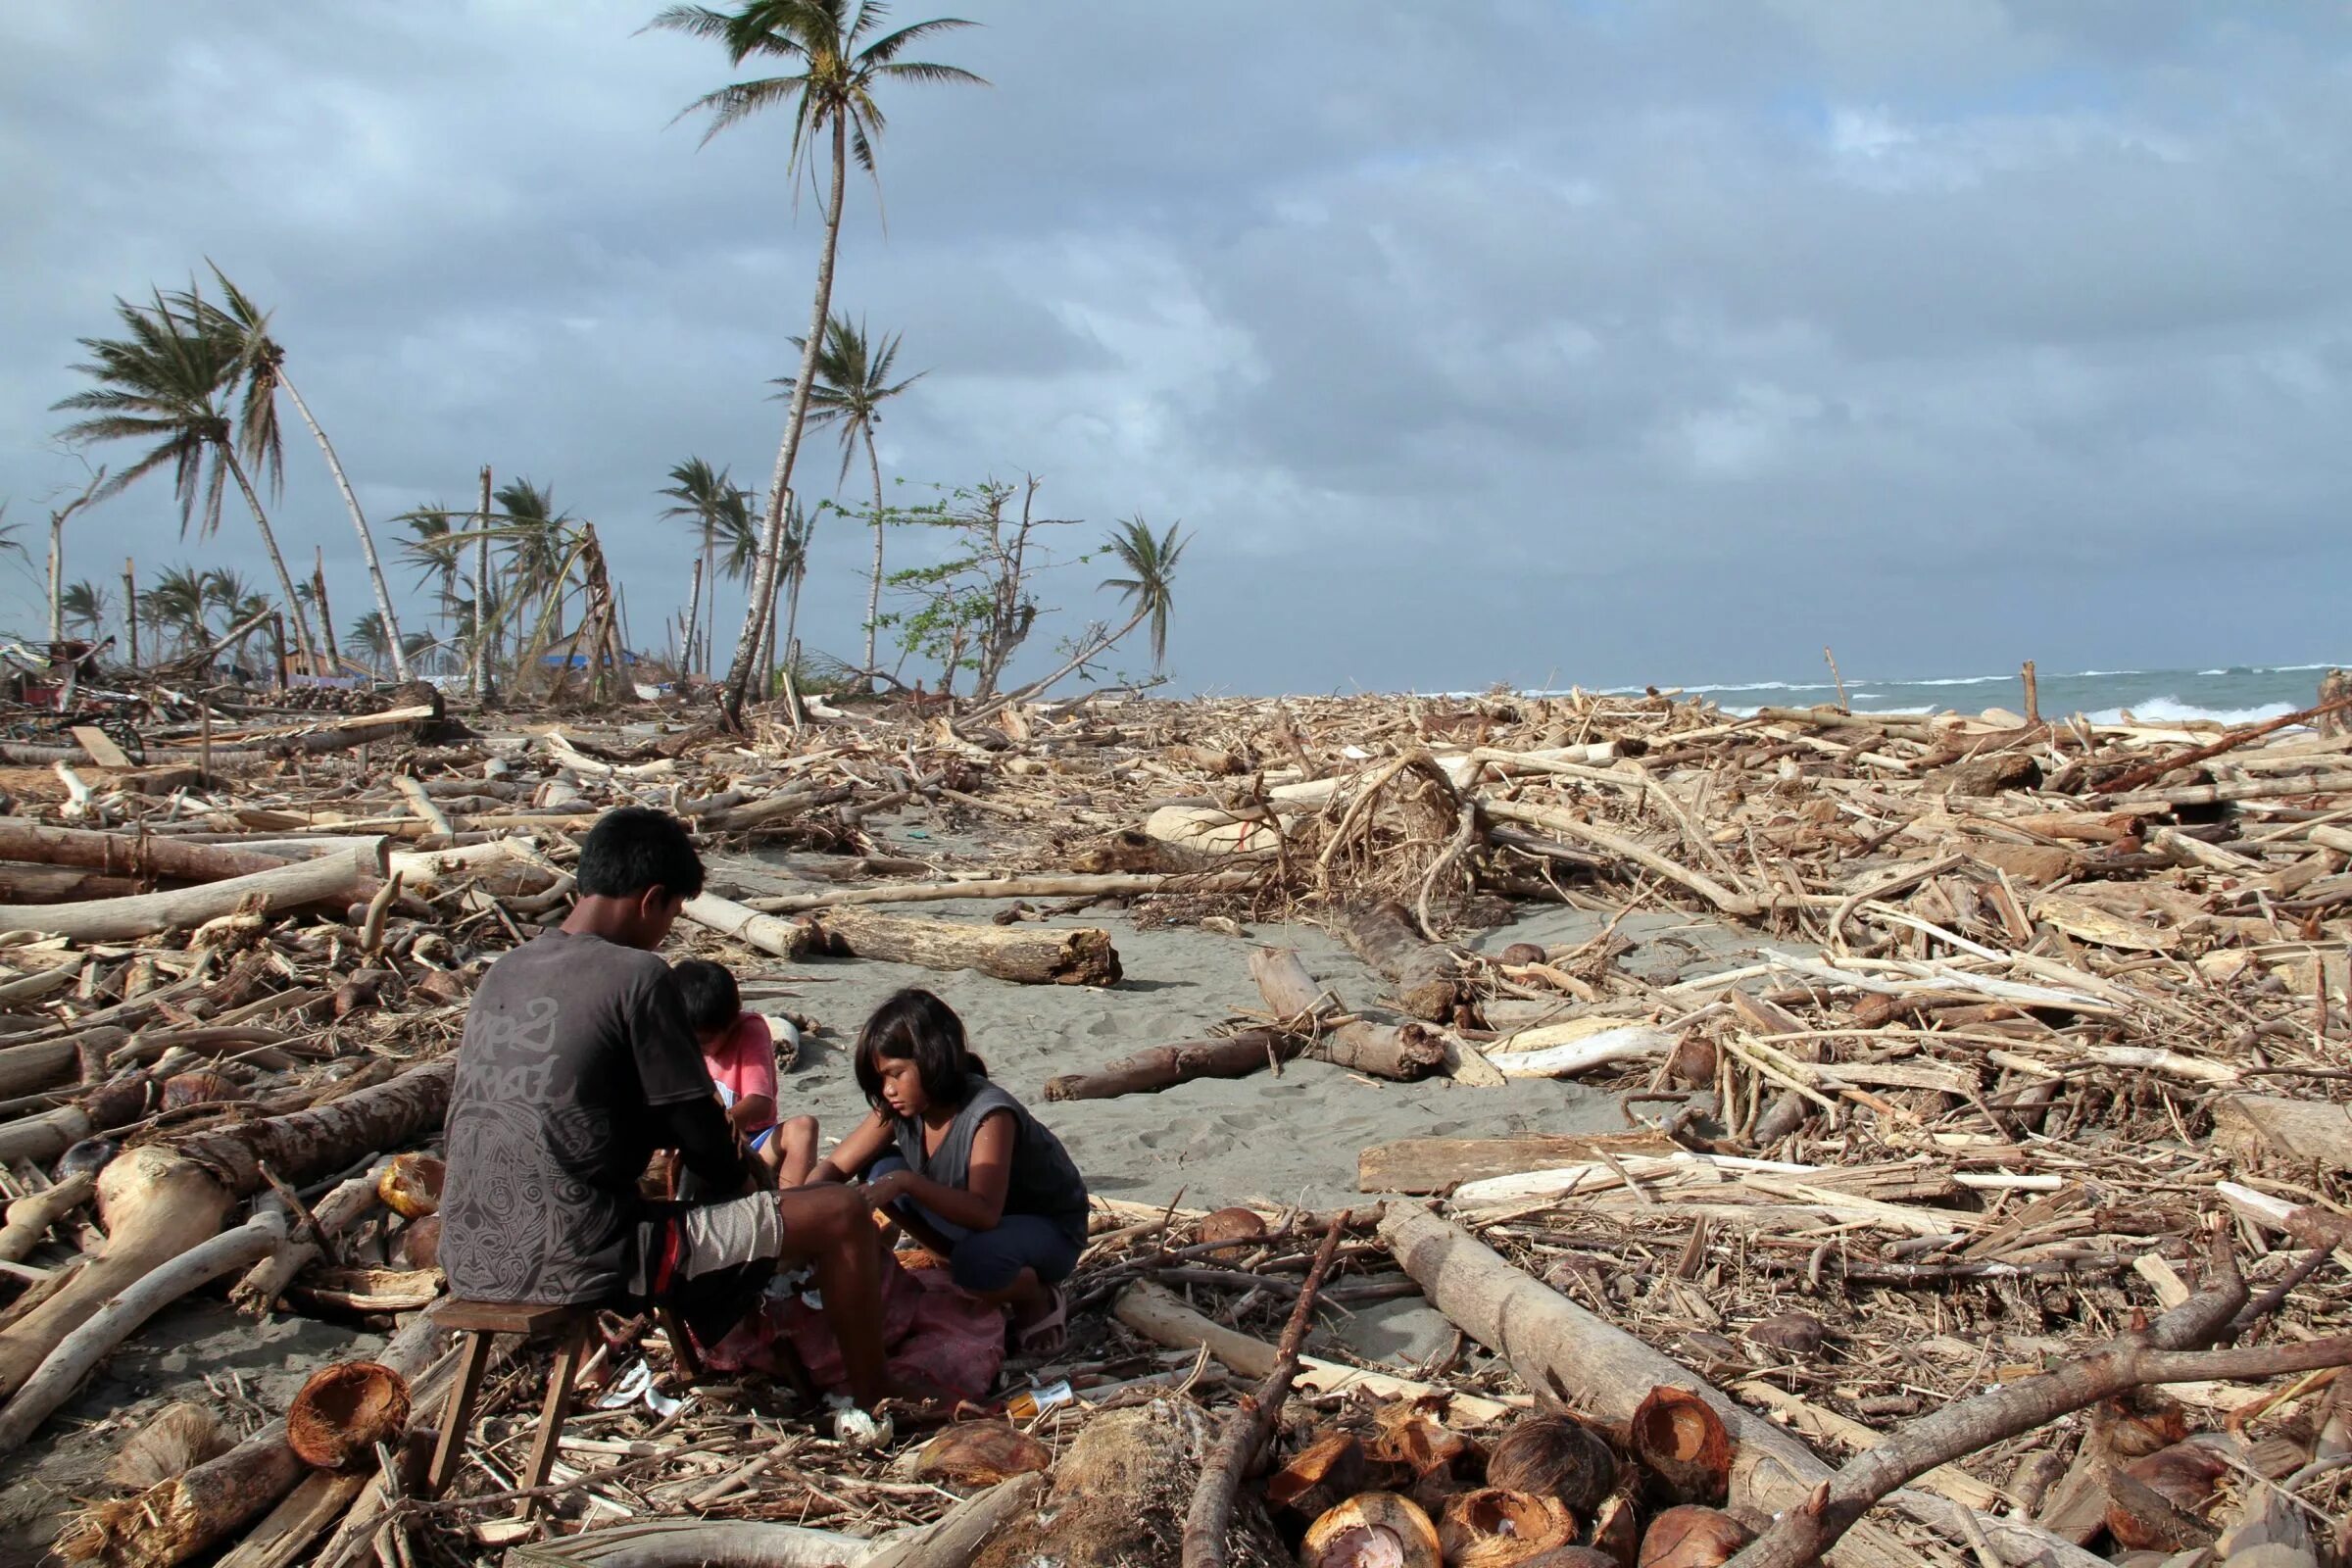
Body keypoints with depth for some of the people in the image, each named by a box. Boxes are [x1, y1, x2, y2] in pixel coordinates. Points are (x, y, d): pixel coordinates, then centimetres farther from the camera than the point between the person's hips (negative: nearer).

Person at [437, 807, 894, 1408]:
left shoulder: (504, 971, 11)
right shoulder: (636, 975, -11)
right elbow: (698, 1129, -7)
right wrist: (739, 1177, 15)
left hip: (470, 1265, 8)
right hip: (574, 1264, -8)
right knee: (840, 1215, 0)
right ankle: (875, 1409, 14)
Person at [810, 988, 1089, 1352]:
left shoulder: (990, 1114, -32)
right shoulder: (899, 1107, -10)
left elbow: (984, 1213, -42)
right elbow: (834, 1167, -7)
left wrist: (905, 1181, -50)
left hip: (1049, 1231, -7)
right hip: (974, 1217, 8)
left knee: (975, 1260, -40)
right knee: (879, 1168, -9)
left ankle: (1039, 1299, -4)